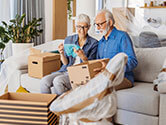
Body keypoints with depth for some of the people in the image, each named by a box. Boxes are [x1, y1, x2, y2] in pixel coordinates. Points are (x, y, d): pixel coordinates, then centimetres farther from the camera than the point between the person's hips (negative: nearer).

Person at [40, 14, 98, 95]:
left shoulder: (94, 43, 0)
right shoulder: (69, 40, 11)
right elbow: (66, 63, 10)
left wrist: (82, 56, -22)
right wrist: (62, 53, -11)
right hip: (65, 70, 5)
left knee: (58, 81, -31)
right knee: (44, 81, -22)